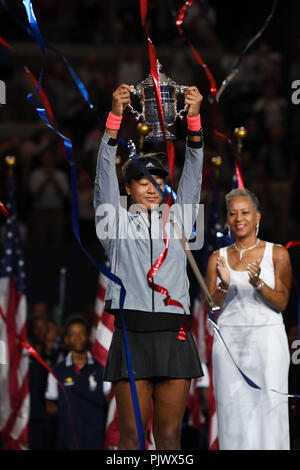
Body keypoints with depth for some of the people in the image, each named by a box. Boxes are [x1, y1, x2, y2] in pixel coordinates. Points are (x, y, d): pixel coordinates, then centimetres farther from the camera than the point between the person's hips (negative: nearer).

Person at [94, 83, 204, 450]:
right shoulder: (117, 221, 11)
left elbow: (193, 174, 8)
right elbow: (105, 173, 1)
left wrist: (194, 118, -5)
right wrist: (115, 116, -11)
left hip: (174, 336, 2)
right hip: (131, 333, -2)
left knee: (170, 435, 2)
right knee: (131, 434, -3)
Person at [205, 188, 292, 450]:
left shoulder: (277, 254, 2)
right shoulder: (218, 258, 9)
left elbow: (281, 302, -3)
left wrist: (258, 283, -20)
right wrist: (224, 285, -16)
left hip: (267, 341, -2)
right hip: (229, 342, 2)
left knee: (269, 412, -7)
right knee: (233, 414, -2)